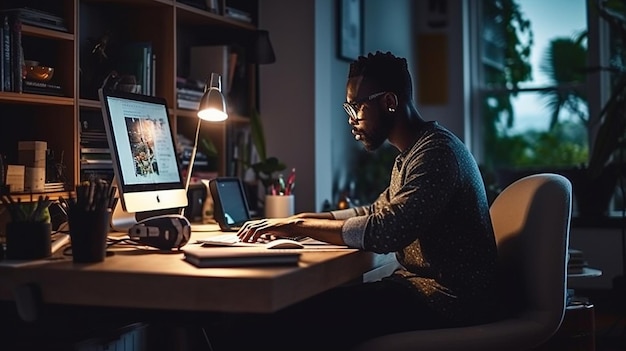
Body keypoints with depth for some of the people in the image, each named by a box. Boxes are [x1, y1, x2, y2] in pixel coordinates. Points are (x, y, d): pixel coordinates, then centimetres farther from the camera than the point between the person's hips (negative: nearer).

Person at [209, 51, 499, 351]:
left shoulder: (436, 151, -16)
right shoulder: (411, 152, 16)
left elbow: (385, 231, -25)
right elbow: (377, 212, 24)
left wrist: (299, 226, -15)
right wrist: (307, 218, 10)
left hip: (447, 300, -10)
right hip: (421, 283, 10)